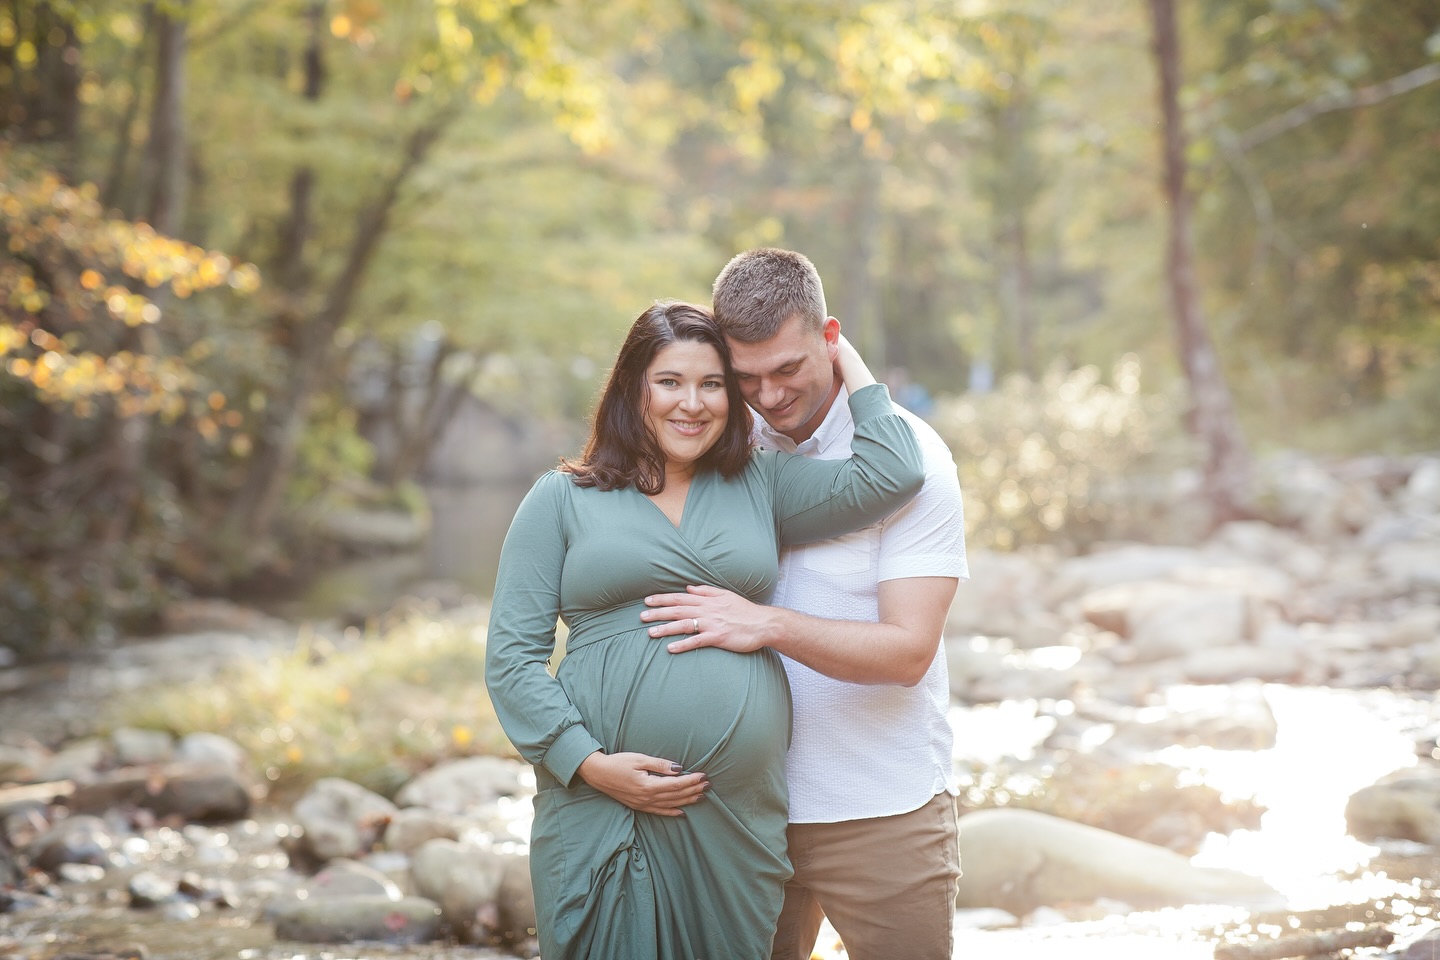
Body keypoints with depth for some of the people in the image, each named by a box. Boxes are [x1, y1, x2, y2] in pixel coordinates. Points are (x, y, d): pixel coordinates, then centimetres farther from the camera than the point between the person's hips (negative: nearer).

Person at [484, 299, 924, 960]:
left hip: (739, 818, 2)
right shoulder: (561, 499, 6)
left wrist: (845, 360, 11)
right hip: (601, 815, -2)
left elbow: (889, 476, 1)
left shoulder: (762, 486, 14)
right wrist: (590, 764, -11)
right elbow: (511, 655, 1)